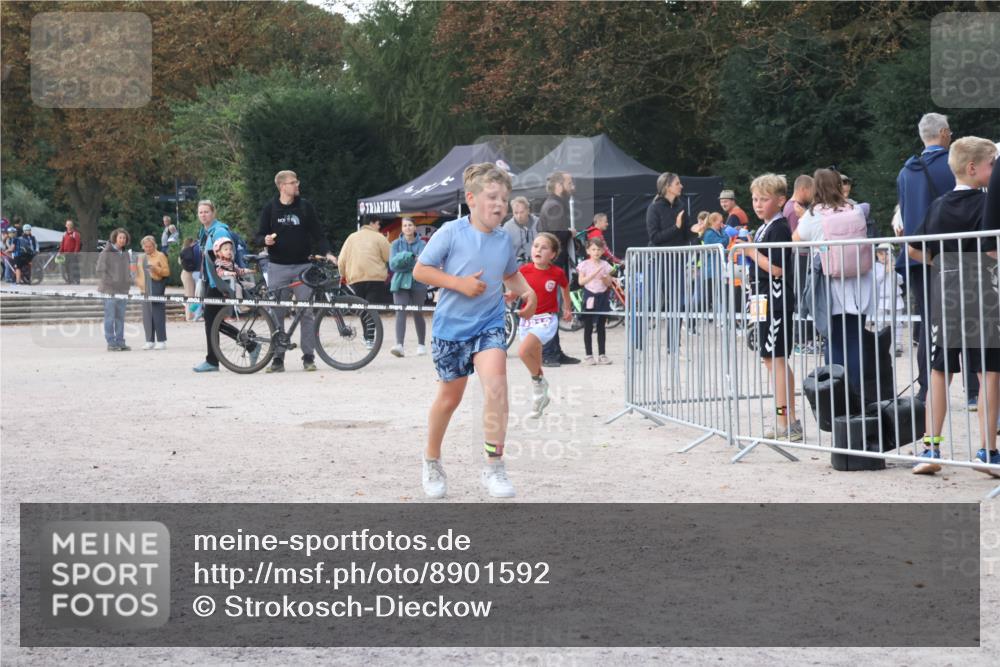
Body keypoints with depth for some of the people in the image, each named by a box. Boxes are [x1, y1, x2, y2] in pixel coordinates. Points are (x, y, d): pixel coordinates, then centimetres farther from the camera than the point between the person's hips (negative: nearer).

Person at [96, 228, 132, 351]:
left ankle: (120, 342, 13)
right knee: (110, 317, -4)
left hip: (123, 290, 7)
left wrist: (129, 280, 7)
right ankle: (111, 343, -1)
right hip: (110, 289, -7)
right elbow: (100, 271, -11)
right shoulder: (106, 253, -8)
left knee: (120, 317, 9)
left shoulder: (125, 253, 14)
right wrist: (111, 282, -15)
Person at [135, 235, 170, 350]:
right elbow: (138, 272, 28)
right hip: (145, 289, 6)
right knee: (147, 316, 3)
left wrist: (157, 269, -19)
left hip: (156, 288, -6)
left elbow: (167, 272, -4)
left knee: (158, 314, -8)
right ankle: (150, 341, 8)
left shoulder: (160, 256, 3)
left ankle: (161, 341, -5)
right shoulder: (141, 257, 20)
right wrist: (138, 282, 12)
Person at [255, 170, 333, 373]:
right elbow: (259, 236, 8)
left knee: (307, 312, -4)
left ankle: (309, 357, 2)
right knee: (276, 314, 1)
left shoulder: (305, 206, 5)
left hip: (302, 266, 0)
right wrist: (265, 240, -15)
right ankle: (278, 358, 7)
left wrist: (326, 253, -9)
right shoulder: (270, 209, 5)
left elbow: (317, 234, 7)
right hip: (278, 267, 0)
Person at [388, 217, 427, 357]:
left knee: (418, 314, 6)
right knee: (400, 313, -13)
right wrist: (412, 262, -18)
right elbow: (393, 264, -4)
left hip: (417, 283, 0)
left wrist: (404, 261, -27)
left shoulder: (421, 244, 2)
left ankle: (421, 345, 22)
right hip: (400, 282, 0)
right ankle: (399, 345, -24)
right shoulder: (396, 244, 5)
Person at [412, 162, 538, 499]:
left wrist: (527, 291, 2)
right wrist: (460, 283, -19)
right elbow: (420, 270, -10)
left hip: (489, 324, 2)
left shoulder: (504, 240, 2)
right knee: (450, 397, 10)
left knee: (496, 383, -20)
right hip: (451, 325, -2)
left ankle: (493, 466, -13)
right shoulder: (451, 233, -12)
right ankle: (432, 461, 35)